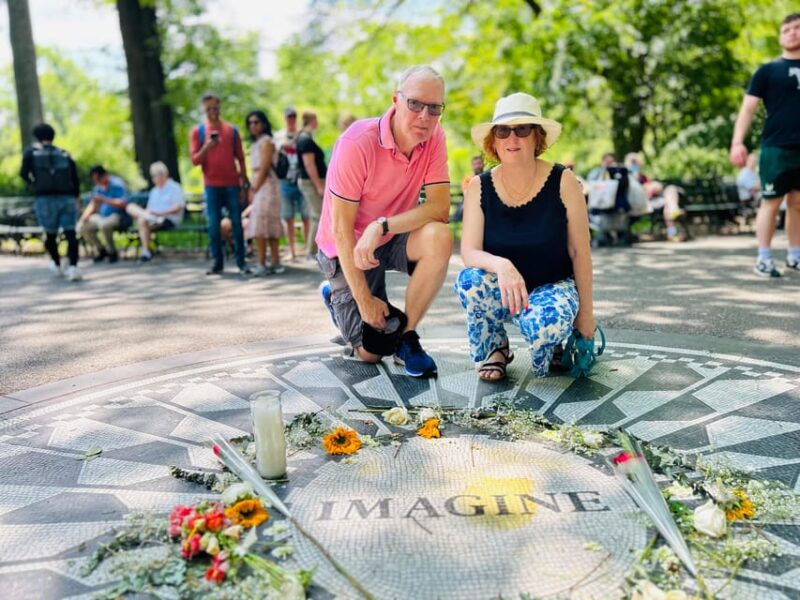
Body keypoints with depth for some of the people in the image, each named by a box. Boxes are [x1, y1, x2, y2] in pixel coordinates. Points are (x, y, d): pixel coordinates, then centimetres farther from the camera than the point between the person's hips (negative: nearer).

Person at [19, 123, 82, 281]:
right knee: (70, 233, -4)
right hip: (67, 198, 1)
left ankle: (57, 265, 30)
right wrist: (77, 197, 22)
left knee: (50, 234, 14)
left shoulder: (31, 152, 7)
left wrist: (33, 183, 15)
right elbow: (75, 177, 10)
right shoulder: (64, 154, 13)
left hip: (45, 198, -1)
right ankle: (73, 267, -18)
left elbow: (23, 173, -5)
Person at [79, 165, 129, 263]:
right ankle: (101, 250, 10)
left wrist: (104, 200, -27)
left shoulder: (117, 184, -12)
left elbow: (123, 204, -22)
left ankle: (112, 252, -14)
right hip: (102, 216, 8)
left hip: (118, 216, -8)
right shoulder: (99, 187, 9)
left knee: (104, 224, -38)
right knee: (81, 227, -7)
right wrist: (85, 215, -3)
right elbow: (93, 205, 15)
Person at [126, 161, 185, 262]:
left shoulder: (174, 187, 3)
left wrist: (160, 213, -19)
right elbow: (149, 208, 18)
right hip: (153, 218, 7)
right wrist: (146, 213, -8)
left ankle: (146, 253, -30)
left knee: (143, 220, -33)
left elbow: (178, 208, -8)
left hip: (170, 220, -7)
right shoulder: (154, 191, 25)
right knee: (131, 207, -13)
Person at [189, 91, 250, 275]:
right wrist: (206, 147, -18)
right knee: (213, 225, 0)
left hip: (232, 184, 1)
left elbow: (240, 158, 11)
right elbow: (195, 160, 0)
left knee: (237, 223, 0)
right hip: (211, 186, 0)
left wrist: (244, 181, 7)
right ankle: (217, 263, 6)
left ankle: (241, 262, 3)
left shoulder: (232, 130, 8)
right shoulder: (197, 131, 5)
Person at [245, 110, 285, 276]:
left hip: (266, 186, -9)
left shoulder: (266, 141, -7)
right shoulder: (255, 143, 19)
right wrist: (252, 189, 6)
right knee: (270, 226, 8)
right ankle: (275, 262, 11)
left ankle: (262, 264, -10)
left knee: (259, 226, -11)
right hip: (258, 186, 9)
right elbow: (255, 170, 16)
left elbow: (264, 169, -13)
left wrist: (254, 190, -12)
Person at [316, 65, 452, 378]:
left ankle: (407, 337, -10)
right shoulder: (357, 143, -25)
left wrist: (382, 226, -36)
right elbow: (341, 228, -23)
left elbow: (440, 208, -21)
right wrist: (364, 299, -21)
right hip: (348, 248, -3)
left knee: (439, 238, -30)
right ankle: (336, 295, 30)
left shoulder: (434, 137, -13)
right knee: (370, 351, -3)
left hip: (391, 239, 4)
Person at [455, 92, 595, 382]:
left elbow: (580, 252, -6)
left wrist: (585, 312, -2)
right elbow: (468, 252, -16)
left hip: (554, 286, -2)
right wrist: (500, 265, -39)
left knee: (543, 324, -36)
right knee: (469, 280, -32)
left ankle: (553, 348, 5)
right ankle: (494, 349, -2)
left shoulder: (563, 182, -11)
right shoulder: (479, 187, -7)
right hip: (502, 291, 2)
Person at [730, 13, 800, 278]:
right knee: (771, 202, -4)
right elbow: (748, 107, -3)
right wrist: (737, 142, -16)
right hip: (776, 147, -4)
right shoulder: (768, 70, 3)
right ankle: (764, 258, 1)